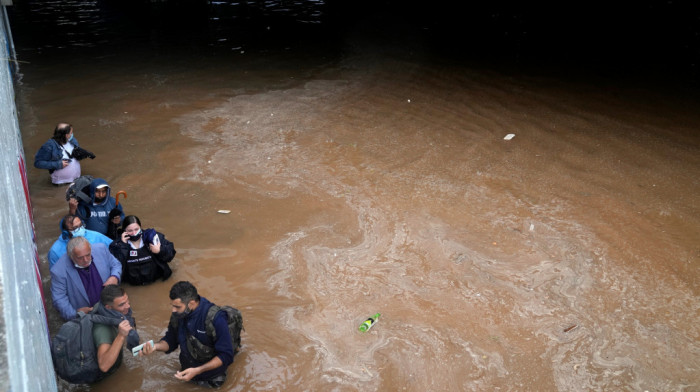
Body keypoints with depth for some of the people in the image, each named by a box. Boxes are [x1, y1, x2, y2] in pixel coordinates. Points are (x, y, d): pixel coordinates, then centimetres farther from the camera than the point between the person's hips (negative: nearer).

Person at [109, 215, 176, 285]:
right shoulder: (117, 245, 1)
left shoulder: (152, 237, 0)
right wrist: (122, 245, -16)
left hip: (154, 276, 1)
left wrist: (160, 251, -13)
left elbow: (170, 252, 5)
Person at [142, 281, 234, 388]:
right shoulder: (178, 314, -14)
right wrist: (156, 346, -20)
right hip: (186, 370, 5)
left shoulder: (216, 318, -31)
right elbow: (171, 340, 2)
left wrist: (197, 371, -32)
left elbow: (226, 356, -26)